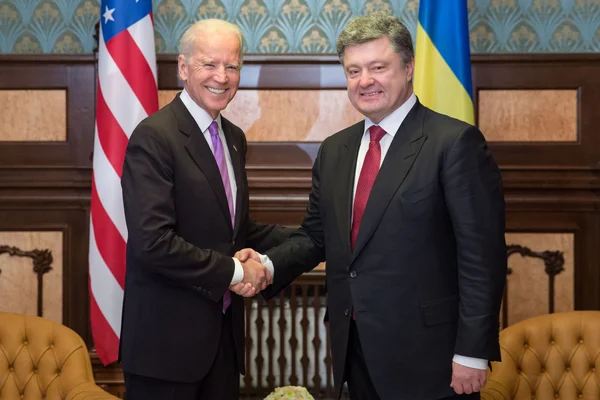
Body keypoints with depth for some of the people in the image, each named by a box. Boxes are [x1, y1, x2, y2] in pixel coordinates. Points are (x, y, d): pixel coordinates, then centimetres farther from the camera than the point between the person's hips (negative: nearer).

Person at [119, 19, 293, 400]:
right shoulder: (154, 137, -15)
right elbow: (152, 242, -23)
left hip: (224, 332, 8)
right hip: (168, 337, -7)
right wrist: (233, 271, -15)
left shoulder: (234, 138, 11)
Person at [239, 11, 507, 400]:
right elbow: (316, 235, 15)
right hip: (357, 352, 6)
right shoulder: (334, 150, 11)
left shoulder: (455, 142, -10)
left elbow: (482, 256, -13)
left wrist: (472, 353, -15)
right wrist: (269, 264, -4)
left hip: (427, 356, -6)